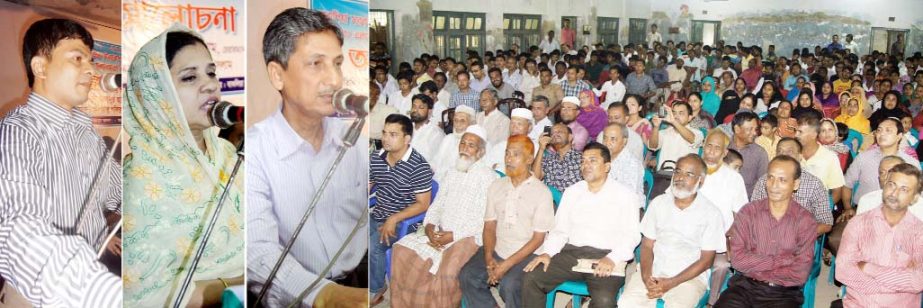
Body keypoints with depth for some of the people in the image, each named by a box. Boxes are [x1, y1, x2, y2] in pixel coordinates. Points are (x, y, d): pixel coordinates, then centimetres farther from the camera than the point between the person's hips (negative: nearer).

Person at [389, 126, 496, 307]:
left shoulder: (488, 178, -6)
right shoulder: (452, 174, 17)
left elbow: (484, 221, -13)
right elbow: (436, 205, 16)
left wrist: (453, 236, -18)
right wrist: (429, 225, -5)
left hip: (468, 237, -6)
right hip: (439, 232, 6)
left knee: (447, 270, -32)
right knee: (403, 250, -13)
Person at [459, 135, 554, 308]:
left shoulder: (541, 192, -6)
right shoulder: (496, 186, 10)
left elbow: (538, 239, -7)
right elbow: (489, 226, 9)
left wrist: (507, 264, -14)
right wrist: (489, 258, -8)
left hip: (526, 255, -5)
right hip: (497, 251, 5)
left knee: (509, 285, -30)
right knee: (467, 276, -18)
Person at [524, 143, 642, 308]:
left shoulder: (624, 195, 4)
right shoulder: (573, 192, 16)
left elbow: (631, 235, -2)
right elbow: (560, 230, 14)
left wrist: (612, 258, -19)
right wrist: (547, 252, -4)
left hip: (605, 257, -4)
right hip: (570, 253, 4)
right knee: (531, 278, -19)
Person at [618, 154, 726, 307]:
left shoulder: (711, 214, -2)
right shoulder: (658, 203, 8)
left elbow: (706, 260, -3)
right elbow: (647, 245, 8)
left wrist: (671, 283, -13)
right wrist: (646, 276, -12)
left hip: (689, 276, -2)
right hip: (654, 272, 3)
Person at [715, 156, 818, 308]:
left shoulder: (806, 221, 1)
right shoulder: (748, 212, 4)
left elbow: (800, 274, -7)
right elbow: (737, 259, -6)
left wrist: (754, 269, -6)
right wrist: (782, 260, -8)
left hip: (784, 293, -1)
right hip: (745, 287, 1)